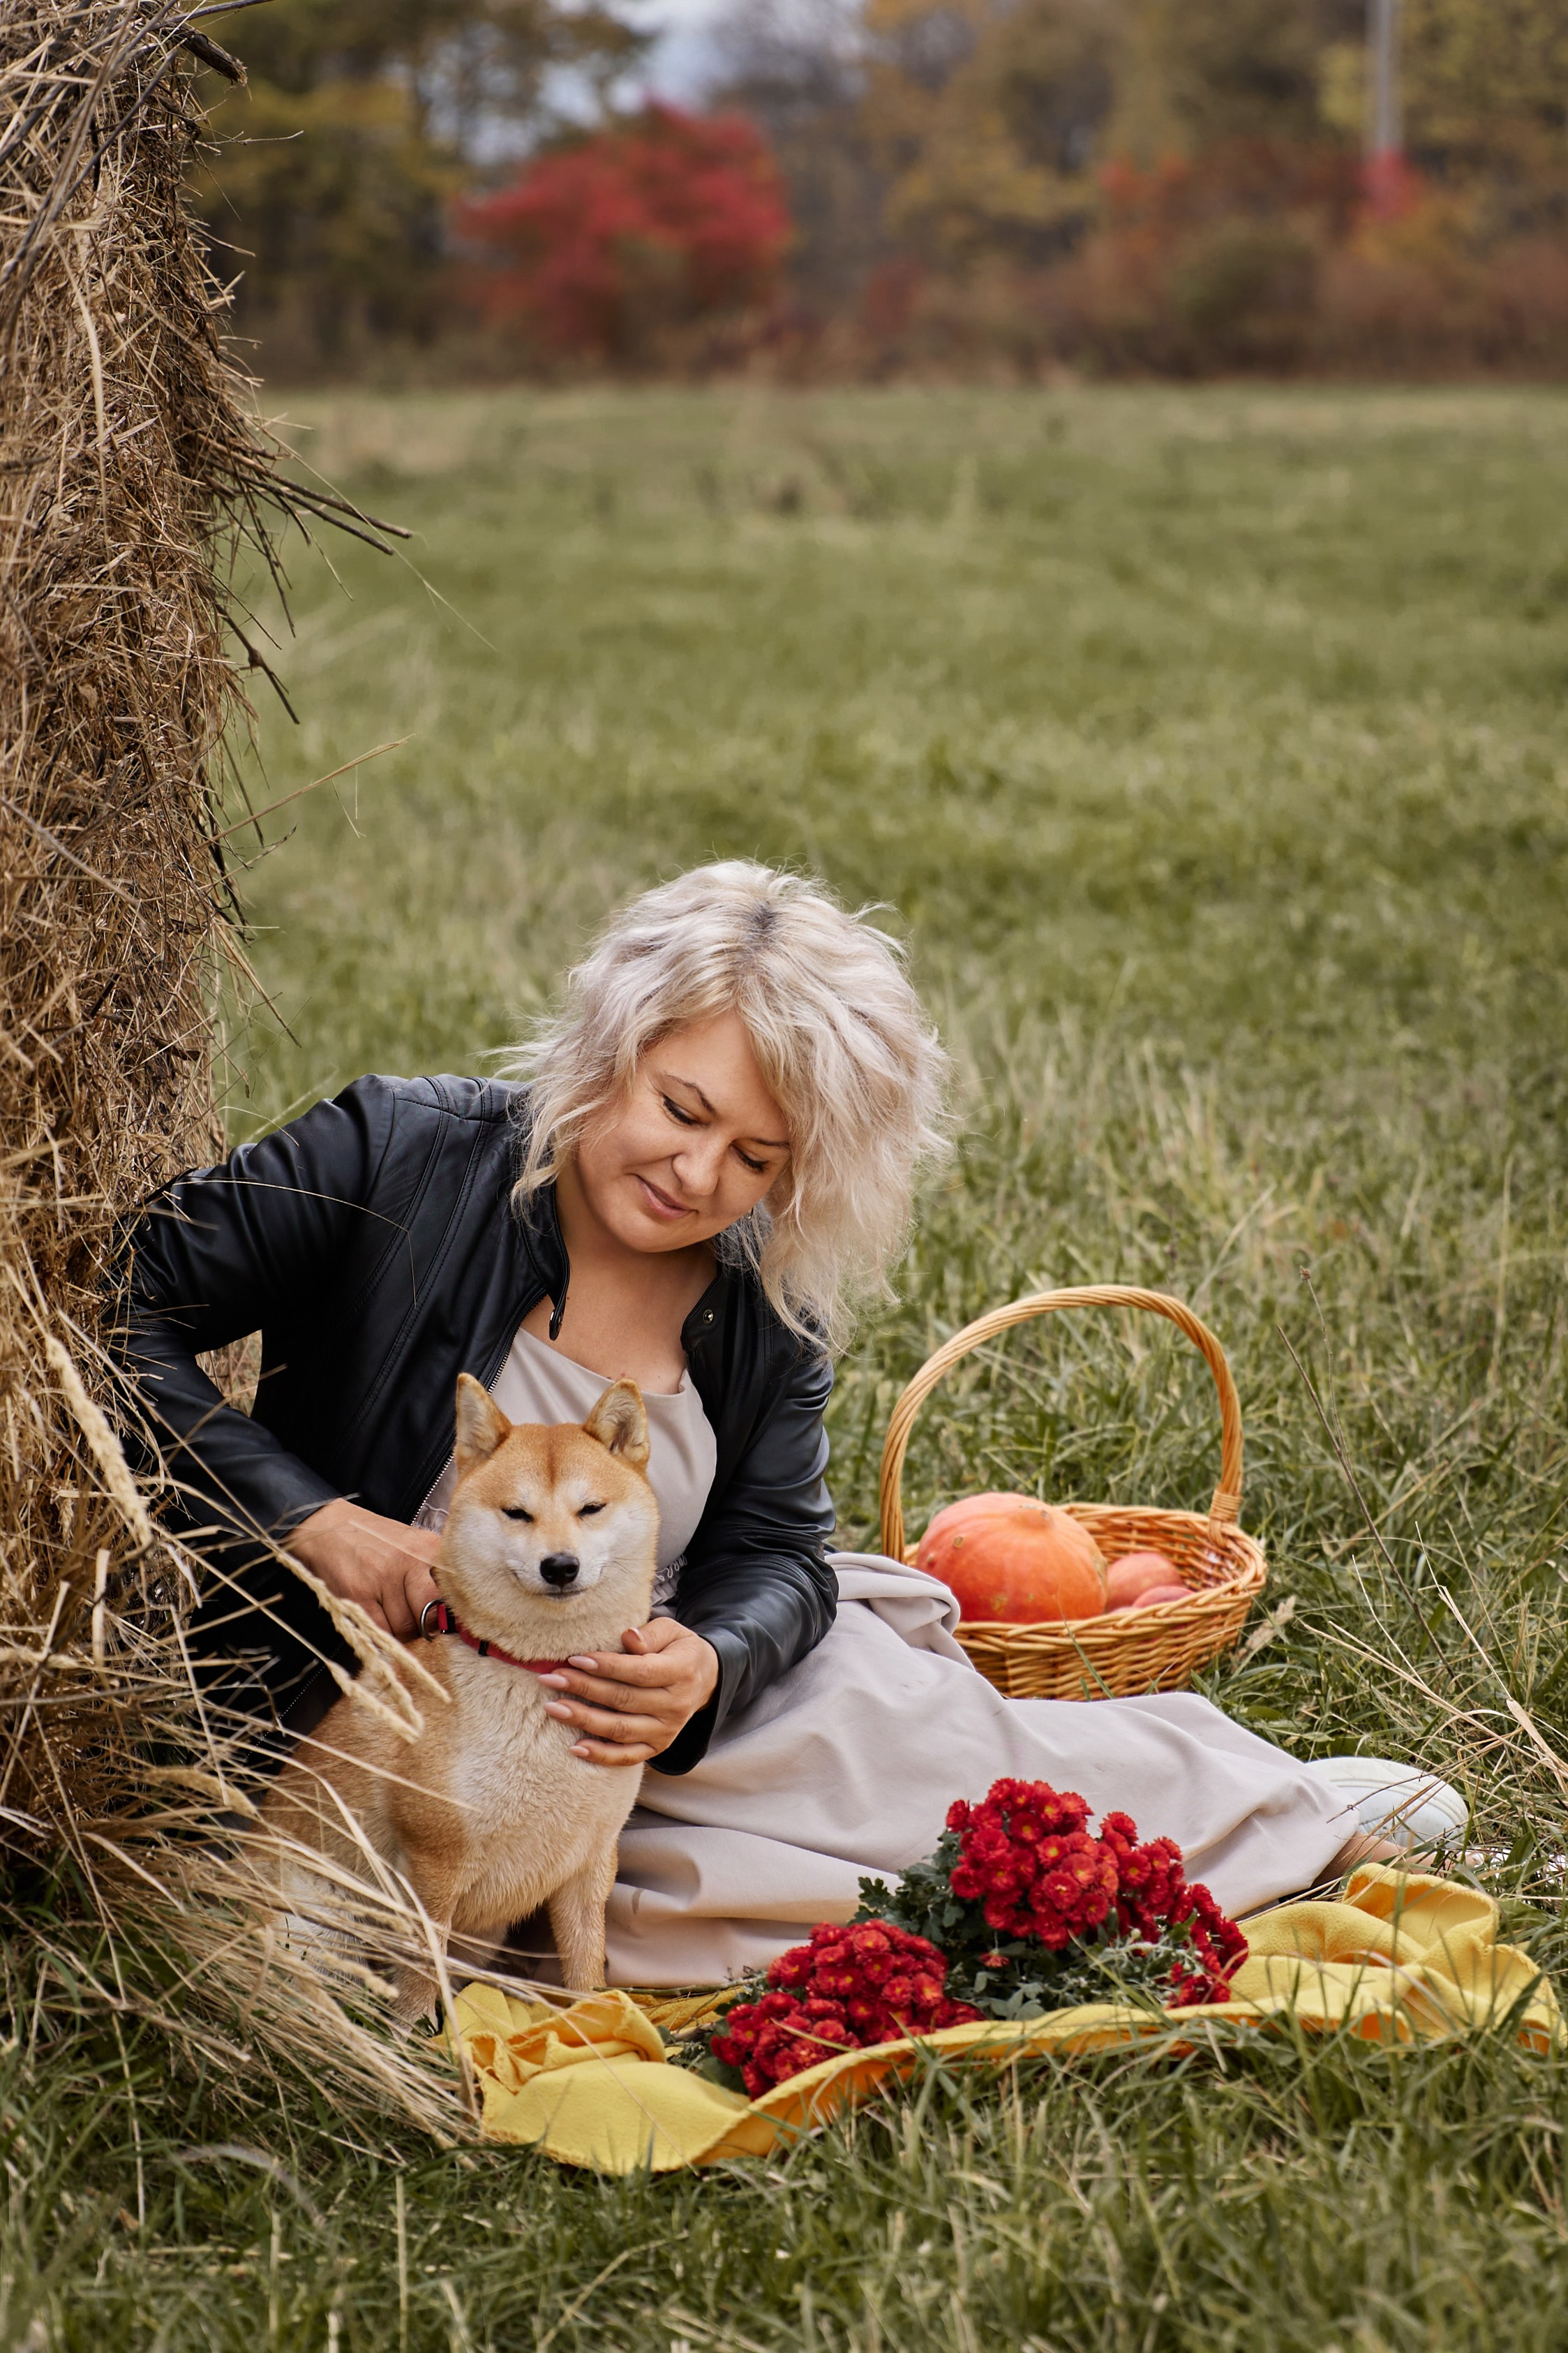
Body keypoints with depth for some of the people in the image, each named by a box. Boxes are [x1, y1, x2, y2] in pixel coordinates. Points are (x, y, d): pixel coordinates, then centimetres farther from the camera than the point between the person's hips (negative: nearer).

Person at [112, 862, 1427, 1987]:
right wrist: (316, 1520, -25)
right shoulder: (400, 1158, -16)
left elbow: (773, 1553, -4)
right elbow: (122, 1311, -16)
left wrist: (706, 1669, -29)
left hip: (616, 1693, 6)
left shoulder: (769, 1302, -2)